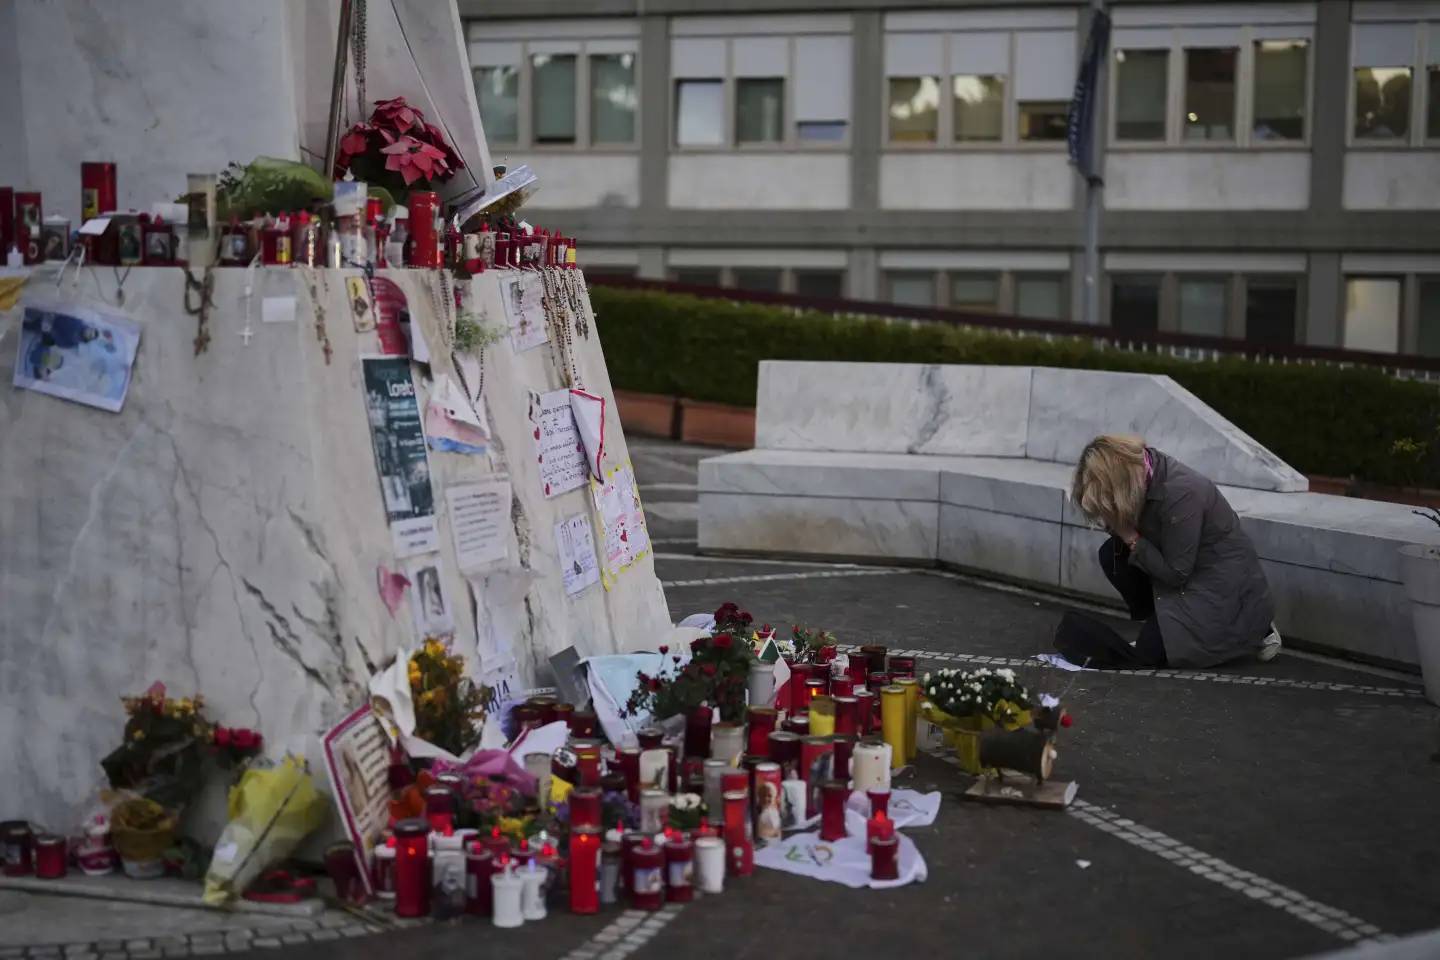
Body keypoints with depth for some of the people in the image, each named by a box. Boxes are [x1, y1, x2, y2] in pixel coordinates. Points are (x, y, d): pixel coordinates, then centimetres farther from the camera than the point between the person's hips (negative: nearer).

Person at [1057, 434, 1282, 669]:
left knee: (1151, 649, -12)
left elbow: (1175, 574, -24)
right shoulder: (1140, 468, -10)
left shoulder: (1182, 494, -32)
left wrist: (1133, 539, -20)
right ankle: (1163, 624, 5)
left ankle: (1253, 632, 2)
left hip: (1224, 587, -8)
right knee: (1112, 553, -4)